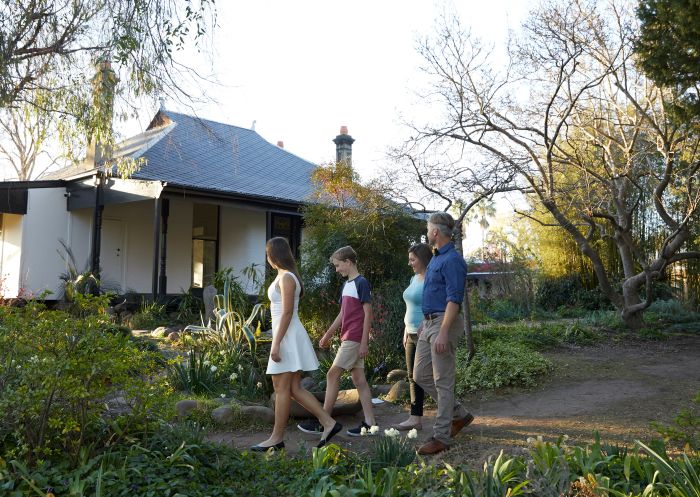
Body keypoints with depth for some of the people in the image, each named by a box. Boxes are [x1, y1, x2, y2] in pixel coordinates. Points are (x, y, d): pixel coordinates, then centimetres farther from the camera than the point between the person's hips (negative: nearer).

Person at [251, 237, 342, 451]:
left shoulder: (286, 277, -13)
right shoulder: (284, 276, 15)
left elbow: (287, 313, -19)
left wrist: (276, 344, -20)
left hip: (288, 337, -10)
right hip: (287, 336, 10)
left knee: (282, 388, -1)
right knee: (294, 389, 10)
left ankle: (277, 438, 9)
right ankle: (328, 423, 11)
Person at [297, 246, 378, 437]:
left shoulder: (361, 283, -11)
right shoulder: (347, 284, 15)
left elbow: (368, 314, -14)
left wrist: (364, 342, -16)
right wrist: (327, 335, 23)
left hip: (354, 339, -9)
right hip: (349, 339, 9)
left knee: (333, 375, -6)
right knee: (359, 379, 7)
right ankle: (369, 424, 11)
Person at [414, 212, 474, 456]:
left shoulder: (452, 260, -14)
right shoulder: (436, 258, 16)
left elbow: (454, 299, -21)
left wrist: (443, 333, -26)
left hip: (443, 324, -10)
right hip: (428, 323, 10)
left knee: (443, 381, -3)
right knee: (421, 375, 12)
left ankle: (441, 437, 5)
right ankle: (459, 414, 25)